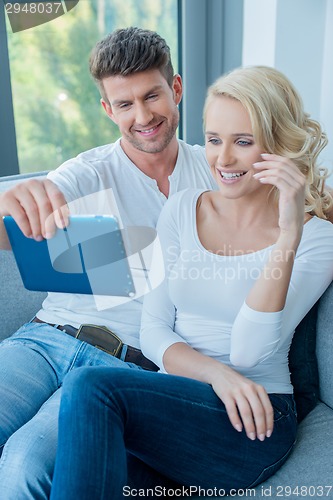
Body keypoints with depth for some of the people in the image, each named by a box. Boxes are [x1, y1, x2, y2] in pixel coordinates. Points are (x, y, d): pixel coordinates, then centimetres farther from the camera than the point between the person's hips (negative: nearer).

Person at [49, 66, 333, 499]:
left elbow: (249, 352, -14)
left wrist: (288, 236, -23)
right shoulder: (182, 211, 7)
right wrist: (216, 373, -16)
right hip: (169, 406, 3)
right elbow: (153, 330, 3)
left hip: (254, 423, -3)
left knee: (89, 388, -29)